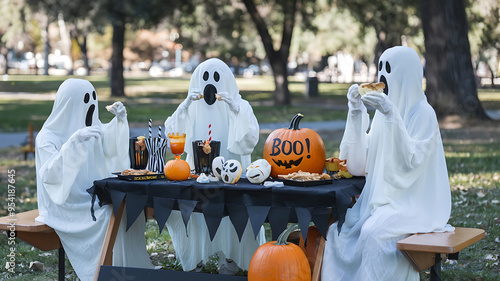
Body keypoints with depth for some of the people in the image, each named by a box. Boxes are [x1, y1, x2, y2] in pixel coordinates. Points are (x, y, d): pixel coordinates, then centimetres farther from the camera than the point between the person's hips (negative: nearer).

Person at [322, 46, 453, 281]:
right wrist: (356, 112, -2)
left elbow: (411, 161, -23)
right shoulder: (384, 109, 11)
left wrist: (391, 116, -28)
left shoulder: (423, 113, -9)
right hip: (381, 197, 7)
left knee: (372, 233, -32)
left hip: (415, 204, -6)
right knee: (337, 227, -17)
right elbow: (360, 162, 7)